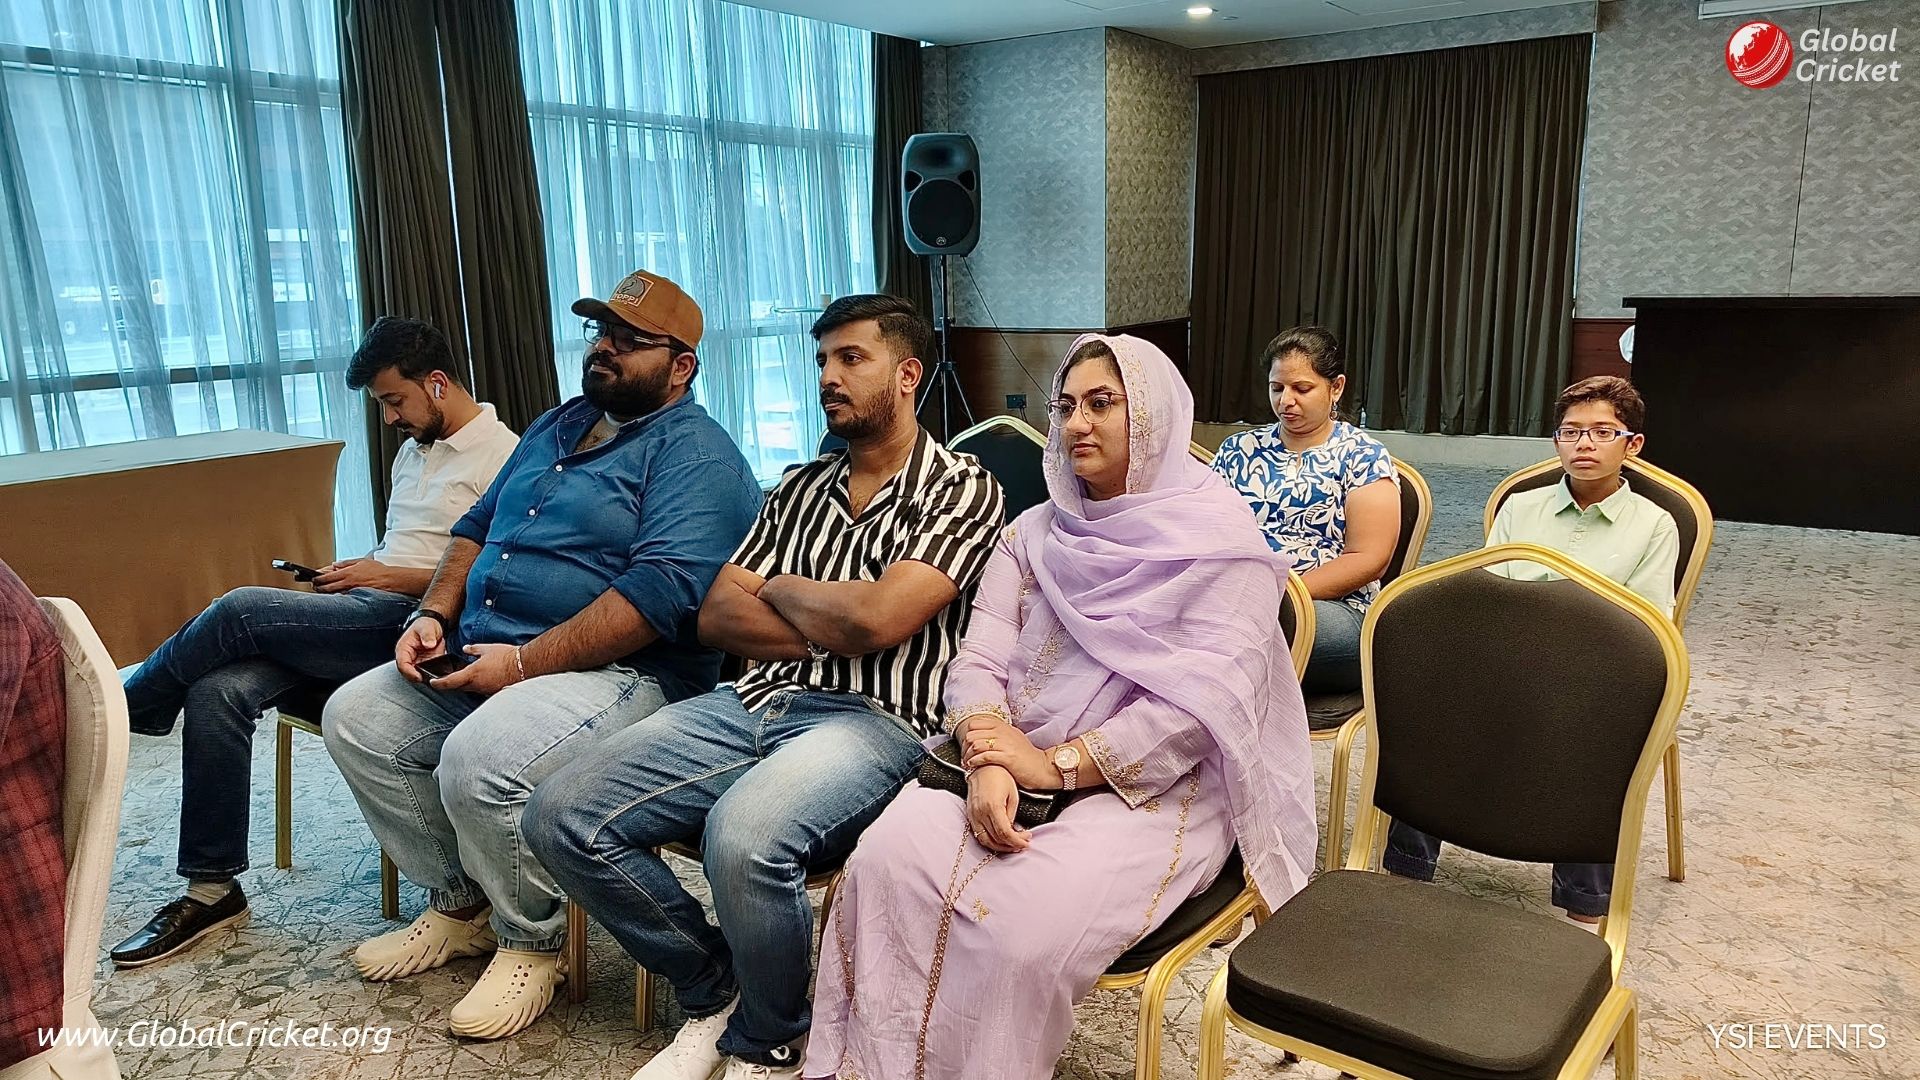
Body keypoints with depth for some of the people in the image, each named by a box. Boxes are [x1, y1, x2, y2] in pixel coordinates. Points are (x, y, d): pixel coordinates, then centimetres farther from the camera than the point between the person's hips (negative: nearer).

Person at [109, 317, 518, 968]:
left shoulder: (501, 456, -6)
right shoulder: (413, 451, 24)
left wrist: (388, 577, -14)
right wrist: (356, 570, 10)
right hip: (361, 620, 9)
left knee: (242, 611, -22)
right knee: (219, 690, -15)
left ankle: (123, 704, 7)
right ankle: (211, 889, -6)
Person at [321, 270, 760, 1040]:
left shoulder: (696, 455, -11)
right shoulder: (557, 426, 19)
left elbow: (659, 592, -24)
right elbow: (478, 527, 22)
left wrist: (522, 664, -23)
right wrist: (434, 615, 3)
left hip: (620, 673, -9)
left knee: (479, 759, -31)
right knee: (354, 718, 1)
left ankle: (531, 941, -3)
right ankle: (459, 905, 15)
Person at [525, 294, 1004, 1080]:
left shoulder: (960, 489, -1)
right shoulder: (801, 488, 19)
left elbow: (874, 617, -15)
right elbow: (717, 616, 10)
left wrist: (781, 589, 4)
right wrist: (833, 631, -4)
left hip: (873, 720, -6)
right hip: (754, 704, 7)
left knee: (743, 834, -36)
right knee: (562, 816, -10)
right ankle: (715, 990, 11)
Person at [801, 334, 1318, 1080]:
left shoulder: (1219, 542, -3)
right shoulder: (1034, 533, 14)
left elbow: (1204, 700, -15)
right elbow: (980, 660, 3)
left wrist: (1058, 764, -19)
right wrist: (986, 764, -18)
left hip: (1154, 789, -4)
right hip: (1020, 773, 5)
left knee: (1022, 928, -31)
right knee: (886, 861, -23)